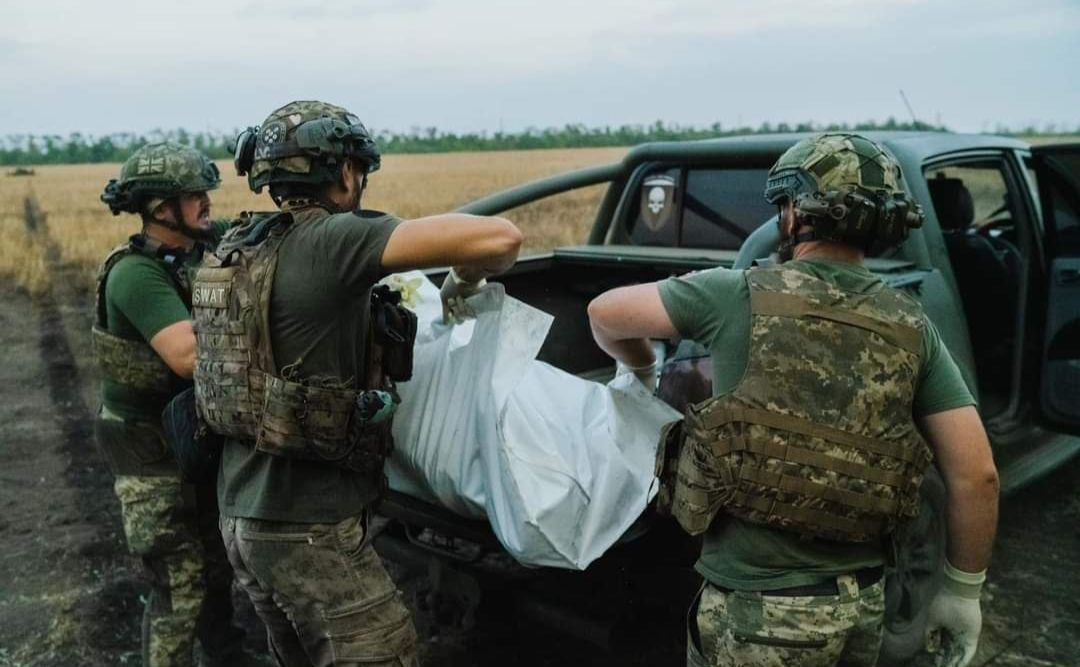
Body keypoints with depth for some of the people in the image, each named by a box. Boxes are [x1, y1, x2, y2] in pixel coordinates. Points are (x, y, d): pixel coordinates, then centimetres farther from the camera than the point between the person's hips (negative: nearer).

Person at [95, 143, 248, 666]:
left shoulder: (195, 258, 3)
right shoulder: (136, 273, -22)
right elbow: (189, 356, -35)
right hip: (153, 455, -8)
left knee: (217, 566, 22)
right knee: (180, 588, -2)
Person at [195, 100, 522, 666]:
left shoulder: (238, 251, 6)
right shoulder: (327, 241, -19)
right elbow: (499, 237, -27)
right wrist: (465, 279, -6)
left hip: (244, 516, 9)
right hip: (308, 532, -9)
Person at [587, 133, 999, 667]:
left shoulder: (741, 295, -11)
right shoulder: (911, 326, 0)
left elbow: (605, 313, 0)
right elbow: (977, 474, -1)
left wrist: (642, 370, 20)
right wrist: (964, 589, 11)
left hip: (759, 612, -4)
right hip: (862, 605, 5)